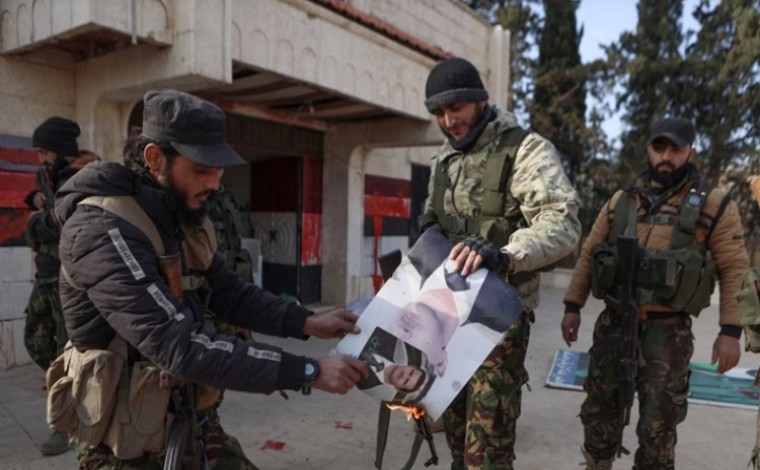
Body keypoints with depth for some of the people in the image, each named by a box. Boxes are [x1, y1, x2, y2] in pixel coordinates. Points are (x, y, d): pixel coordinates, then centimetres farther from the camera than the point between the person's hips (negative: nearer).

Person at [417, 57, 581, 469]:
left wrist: (502, 253, -39)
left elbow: (563, 224, -22)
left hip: (499, 310, -7)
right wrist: (429, 231, 0)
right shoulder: (443, 158, 12)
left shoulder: (525, 150, -11)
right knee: (455, 421, 19)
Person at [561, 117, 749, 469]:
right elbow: (588, 255, 10)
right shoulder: (621, 201, 8)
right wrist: (572, 306, 5)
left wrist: (730, 330, -8)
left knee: (657, 426, 8)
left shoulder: (713, 205, 0)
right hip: (613, 324, 3)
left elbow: (735, 269, -1)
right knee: (598, 411, 13)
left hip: (667, 331, -3)